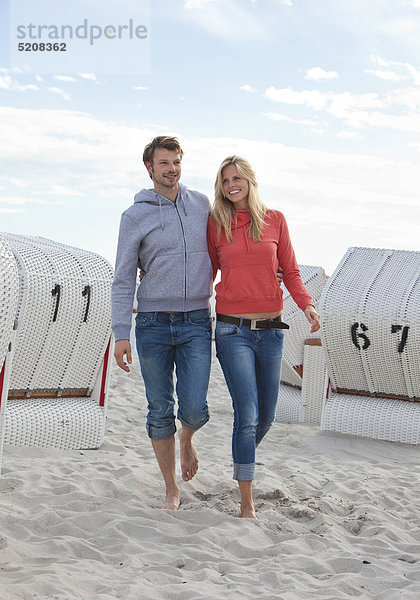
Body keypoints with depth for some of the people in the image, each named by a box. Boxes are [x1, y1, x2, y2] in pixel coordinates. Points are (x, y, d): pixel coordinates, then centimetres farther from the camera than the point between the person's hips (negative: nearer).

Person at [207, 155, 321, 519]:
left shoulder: (275, 220, 5)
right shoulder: (216, 225, 3)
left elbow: (290, 271, 8)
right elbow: (207, 272, 13)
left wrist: (306, 305, -8)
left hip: (270, 330, 3)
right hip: (233, 331, -2)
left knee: (266, 416, 11)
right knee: (248, 415, -12)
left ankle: (242, 458, 43)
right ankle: (246, 502, -5)